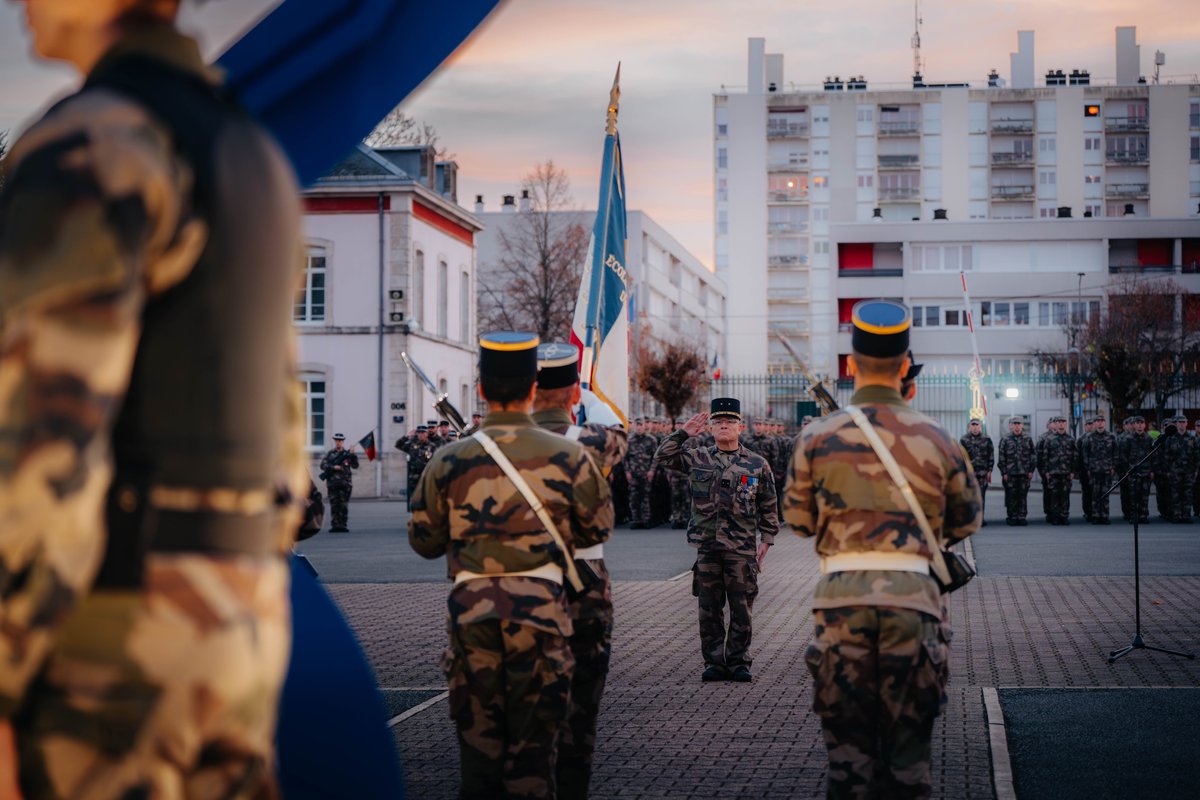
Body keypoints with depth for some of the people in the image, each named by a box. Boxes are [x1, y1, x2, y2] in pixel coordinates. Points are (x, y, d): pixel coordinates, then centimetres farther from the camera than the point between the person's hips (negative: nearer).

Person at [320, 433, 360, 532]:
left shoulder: (348, 454, 9)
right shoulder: (329, 454, 11)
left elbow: (355, 466, -3)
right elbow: (323, 465, 0)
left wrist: (352, 454, -16)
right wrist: (333, 467, -15)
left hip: (345, 483, 0)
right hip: (332, 483, 0)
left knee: (344, 506, -2)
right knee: (334, 505, -2)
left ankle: (342, 526, 0)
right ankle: (335, 526, -1)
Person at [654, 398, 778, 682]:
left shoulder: (757, 465, 5)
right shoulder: (698, 459, 8)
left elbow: (768, 506, 9)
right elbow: (662, 458, 7)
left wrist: (766, 539, 4)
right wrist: (683, 433, 0)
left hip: (742, 548, -1)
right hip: (707, 546, 1)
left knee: (741, 609, 3)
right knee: (709, 609, 5)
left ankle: (739, 662, 12)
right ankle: (714, 662, 13)